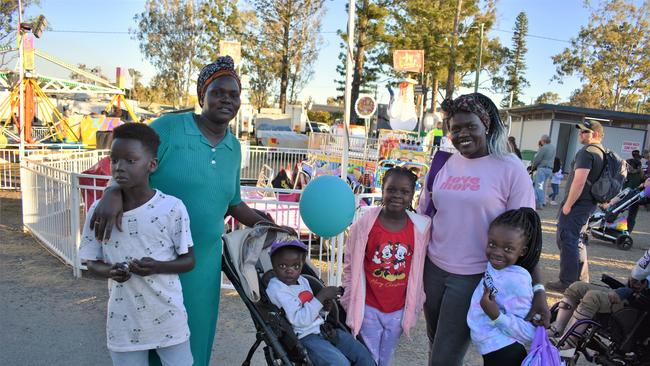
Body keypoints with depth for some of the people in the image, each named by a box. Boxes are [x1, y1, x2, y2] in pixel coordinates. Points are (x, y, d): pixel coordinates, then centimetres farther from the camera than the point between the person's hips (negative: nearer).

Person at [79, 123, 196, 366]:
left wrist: (157, 267, -23)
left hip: (168, 319, -2)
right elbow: (92, 261, 6)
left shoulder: (172, 207, -13)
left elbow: (188, 260, -4)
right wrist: (109, 271, -15)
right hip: (124, 322, 2)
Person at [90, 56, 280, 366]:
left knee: (196, 333, 16)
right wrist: (113, 193, -32)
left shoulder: (234, 148, 6)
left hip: (204, 259, 4)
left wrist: (265, 225, 4)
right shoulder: (168, 127, -10)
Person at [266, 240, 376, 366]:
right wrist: (321, 296, -23)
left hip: (323, 329, 8)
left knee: (363, 355, 2)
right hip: (304, 337, -8)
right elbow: (300, 319, -23)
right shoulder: (276, 288, -16)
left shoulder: (302, 281, 9)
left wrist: (324, 307, -1)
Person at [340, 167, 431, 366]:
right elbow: (350, 266, -5)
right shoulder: (365, 224, -16)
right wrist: (351, 302, -1)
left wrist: (415, 304, 6)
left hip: (399, 310, 2)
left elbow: (421, 268, 1)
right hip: (368, 307, -2)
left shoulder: (422, 227, -11)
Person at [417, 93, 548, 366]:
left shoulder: (510, 168, -9)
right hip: (433, 269, 4)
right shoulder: (443, 164, 2)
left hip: (475, 276, -4)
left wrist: (537, 288, -11)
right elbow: (421, 217, 10)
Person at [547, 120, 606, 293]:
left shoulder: (586, 152, -17)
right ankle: (582, 280, 30)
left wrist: (568, 204, -19)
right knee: (577, 241, 20)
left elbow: (579, 181, -25)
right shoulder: (601, 152, 14)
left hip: (577, 203, -10)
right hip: (589, 203, 10)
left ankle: (567, 282, 2)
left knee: (567, 240, -4)